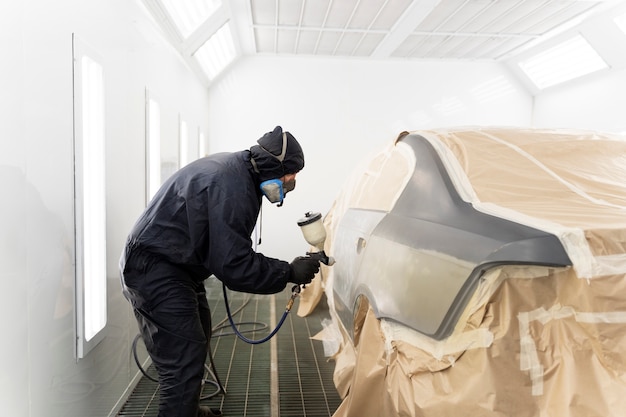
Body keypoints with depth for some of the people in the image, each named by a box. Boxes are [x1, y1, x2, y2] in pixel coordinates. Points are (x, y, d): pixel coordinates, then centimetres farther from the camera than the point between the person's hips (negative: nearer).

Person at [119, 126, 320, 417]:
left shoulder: (235, 169, 4)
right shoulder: (231, 187, -28)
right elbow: (234, 265, -28)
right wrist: (289, 272, -20)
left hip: (176, 266, 11)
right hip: (155, 270, -11)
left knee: (197, 337, 24)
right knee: (184, 363, -11)